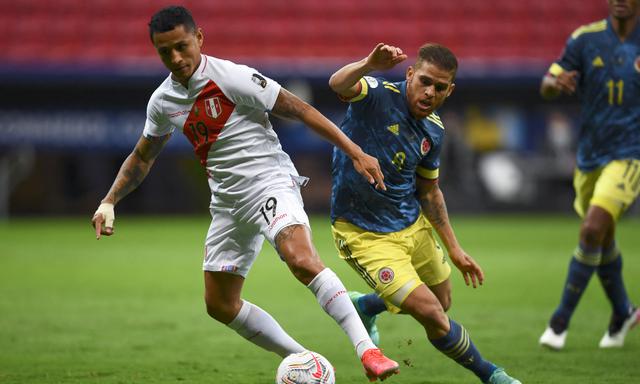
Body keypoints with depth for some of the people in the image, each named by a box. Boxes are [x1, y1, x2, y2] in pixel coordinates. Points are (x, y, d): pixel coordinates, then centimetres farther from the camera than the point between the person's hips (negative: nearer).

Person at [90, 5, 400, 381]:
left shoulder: (232, 78, -15)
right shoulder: (163, 101, 5)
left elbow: (300, 109, -13)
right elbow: (142, 158, 22)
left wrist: (356, 153, -16)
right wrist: (109, 202, 10)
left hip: (271, 181, -8)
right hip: (228, 202, 8)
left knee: (302, 259, -33)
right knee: (220, 305, 7)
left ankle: (367, 350, -38)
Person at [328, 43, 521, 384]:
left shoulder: (434, 130, -1)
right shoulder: (378, 96, -20)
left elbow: (429, 191, 12)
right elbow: (338, 84, -42)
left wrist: (454, 249, 11)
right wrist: (368, 65, -63)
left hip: (413, 225, 7)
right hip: (363, 235, -7)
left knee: (441, 302, 24)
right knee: (433, 316, -13)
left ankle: (364, 306, 49)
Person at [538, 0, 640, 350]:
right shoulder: (585, 39, -2)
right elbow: (547, 88, -2)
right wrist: (555, 83, -25)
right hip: (589, 158, 3)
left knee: (592, 231, -18)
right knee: (602, 243, 14)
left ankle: (560, 320, -7)